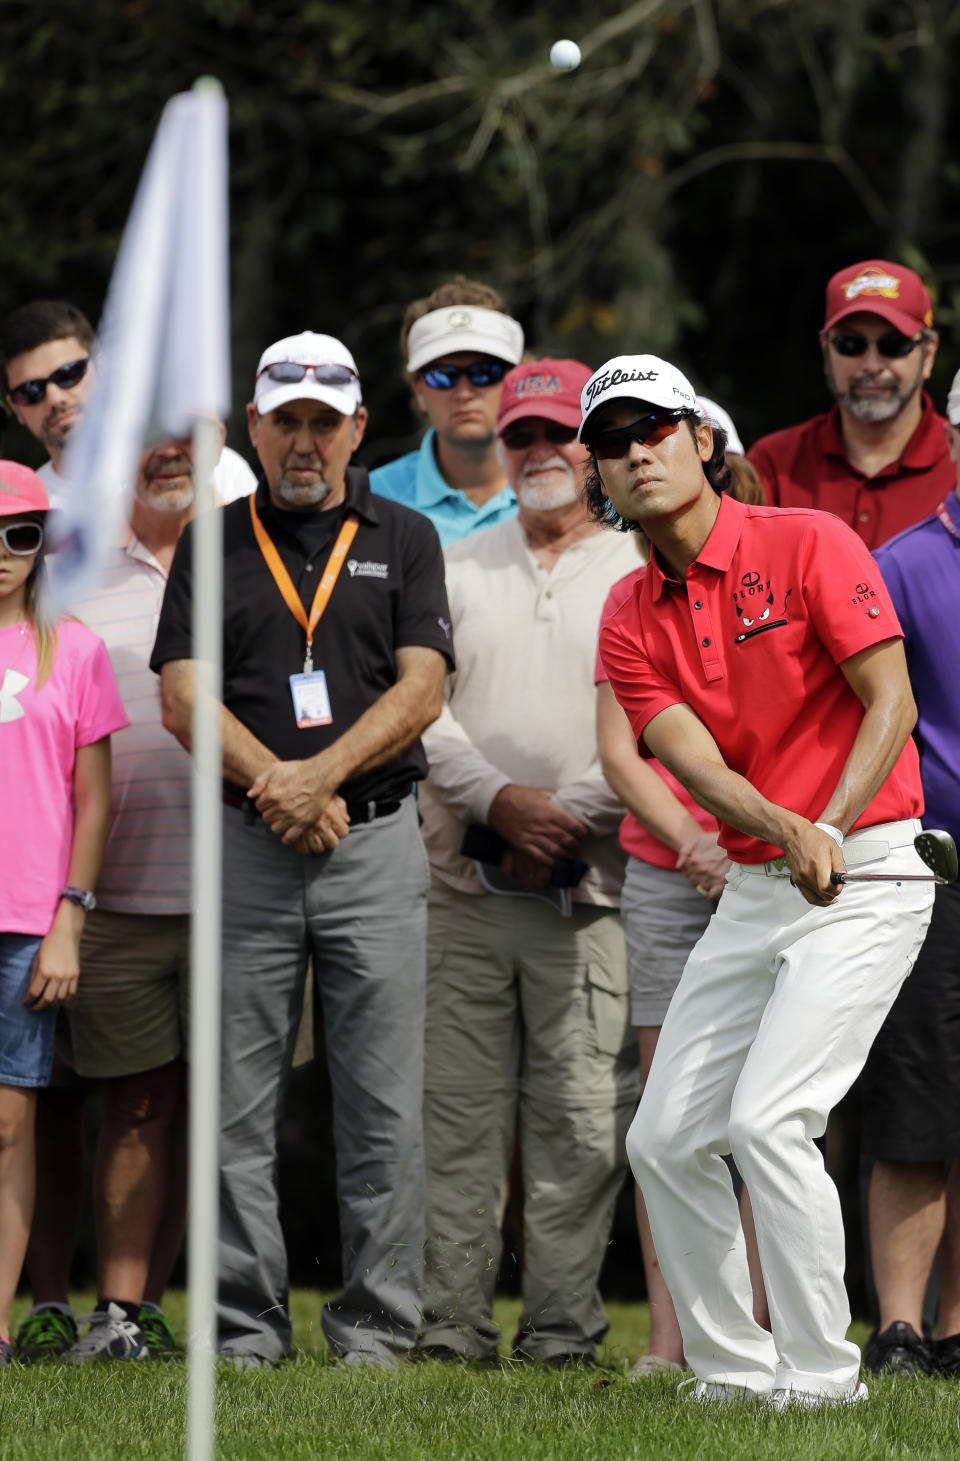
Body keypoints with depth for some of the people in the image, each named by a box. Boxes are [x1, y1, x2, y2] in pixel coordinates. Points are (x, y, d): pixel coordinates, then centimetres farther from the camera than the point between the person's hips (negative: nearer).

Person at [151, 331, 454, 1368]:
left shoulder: (403, 540, 10)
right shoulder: (212, 544, 10)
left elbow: (420, 690, -1)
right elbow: (182, 697, 1)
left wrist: (321, 775, -14)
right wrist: (278, 788, -11)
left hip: (376, 841, 0)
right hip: (246, 851, 1)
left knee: (382, 1105, -2)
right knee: (240, 1106, 0)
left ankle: (376, 1323, 3)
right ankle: (246, 1327, 5)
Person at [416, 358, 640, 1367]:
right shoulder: (455, 571, 14)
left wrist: (570, 815, -13)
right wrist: (498, 800, -11)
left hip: (588, 885, -2)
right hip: (466, 881, 2)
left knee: (581, 1116, -6)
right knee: (460, 1112, 0)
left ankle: (562, 1324, -3)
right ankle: (452, 1320, 2)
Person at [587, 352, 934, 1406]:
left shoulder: (809, 545, -9)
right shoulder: (630, 627, 6)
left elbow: (892, 705, -13)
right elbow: (696, 763, -8)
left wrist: (828, 832, -26)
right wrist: (784, 830, -29)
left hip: (867, 873, -7)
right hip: (752, 892, 7)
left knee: (766, 1121, -19)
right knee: (664, 1141, 6)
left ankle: (822, 1379, -12)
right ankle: (732, 1373, 17)